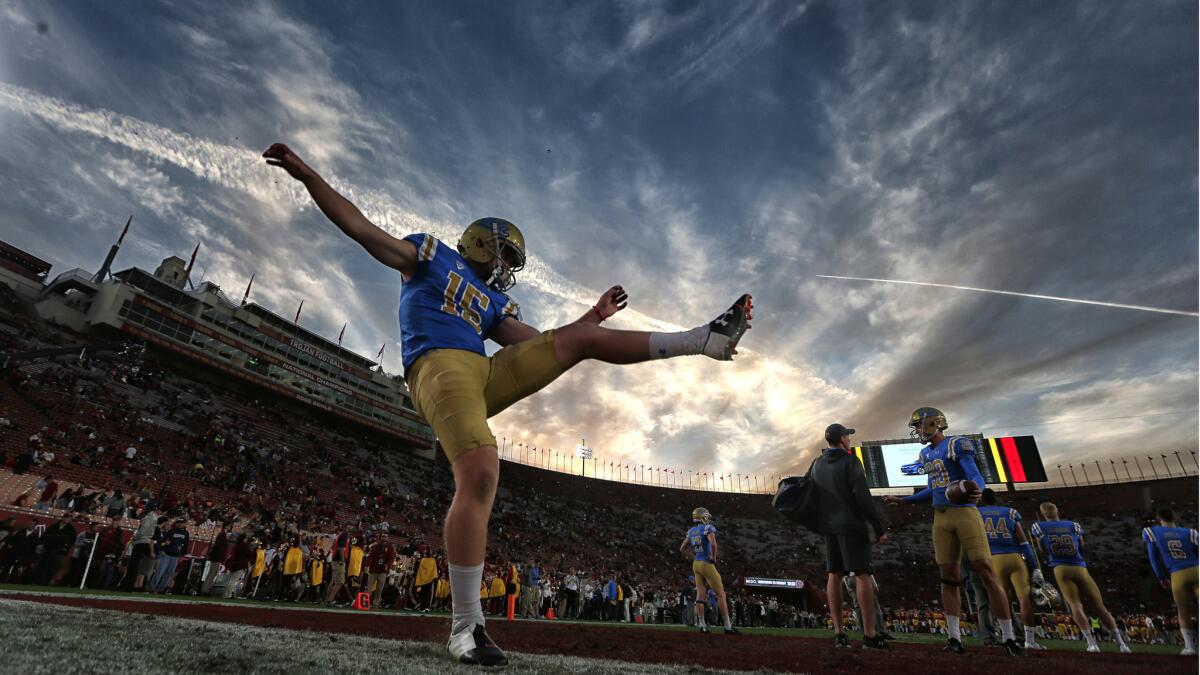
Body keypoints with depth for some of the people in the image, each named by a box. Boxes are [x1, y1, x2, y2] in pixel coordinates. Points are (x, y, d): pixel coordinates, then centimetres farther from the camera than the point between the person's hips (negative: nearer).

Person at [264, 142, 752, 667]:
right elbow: (360, 227, 12)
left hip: (486, 375, 6)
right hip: (439, 370, -6)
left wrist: (595, 314, 23)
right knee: (479, 475, -27)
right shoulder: (429, 255, 17)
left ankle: (705, 339, 3)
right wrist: (307, 175, 5)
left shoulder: (492, 302, 29)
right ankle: (466, 626, -17)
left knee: (582, 339, 1)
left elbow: (539, 345, 24)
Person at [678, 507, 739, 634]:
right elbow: (713, 544, -30)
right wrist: (714, 558, -16)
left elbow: (682, 549, 16)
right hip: (707, 564, -7)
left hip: (696, 564, 7)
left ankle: (702, 625, 9)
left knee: (700, 595, 8)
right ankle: (728, 627, 1)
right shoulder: (708, 528, -11)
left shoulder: (691, 531, 10)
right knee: (721, 594, 0)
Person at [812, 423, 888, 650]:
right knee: (862, 575, -4)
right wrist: (879, 526, -11)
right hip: (851, 524, -6)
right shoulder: (850, 461, -9)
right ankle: (870, 634, -5)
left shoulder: (818, 463, 11)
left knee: (834, 576, 5)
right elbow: (862, 496, -15)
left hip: (829, 526, 6)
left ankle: (838, 633, 4)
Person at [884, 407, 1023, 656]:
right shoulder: (926, 453, 15)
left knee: (986, 573, -6)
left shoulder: (957, 444, -6)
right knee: (949, 577, 5)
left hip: (965, 512, -6)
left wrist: (976, 491, -38)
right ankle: (954, 638, 8)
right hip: (941, 518, 7)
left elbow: (975, 476, -16)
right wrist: (904, 500, 24)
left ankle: (1009, 638, 5)